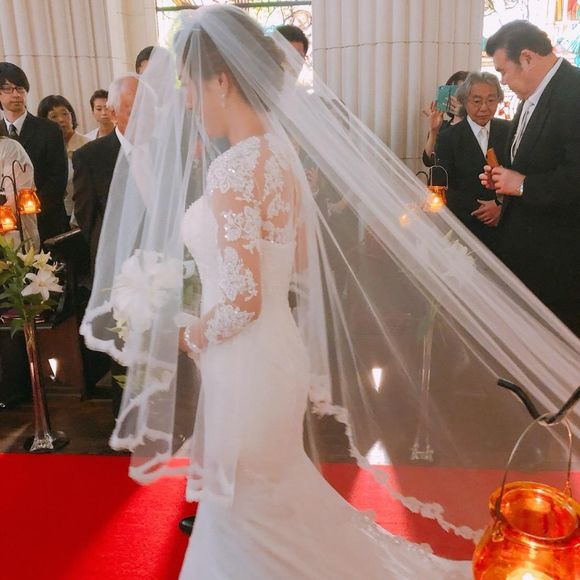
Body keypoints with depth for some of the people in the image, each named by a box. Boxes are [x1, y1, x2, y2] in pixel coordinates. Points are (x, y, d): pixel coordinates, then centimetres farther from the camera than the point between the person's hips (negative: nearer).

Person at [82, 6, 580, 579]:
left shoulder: (233, 170, -23)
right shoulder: (280, 154, 4)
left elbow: (243, 300, -25)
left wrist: (179, 337, -8)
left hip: (246, 366, -9)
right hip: (279, 352, 9)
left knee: (247, 506, 15)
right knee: (272, 499, 29)